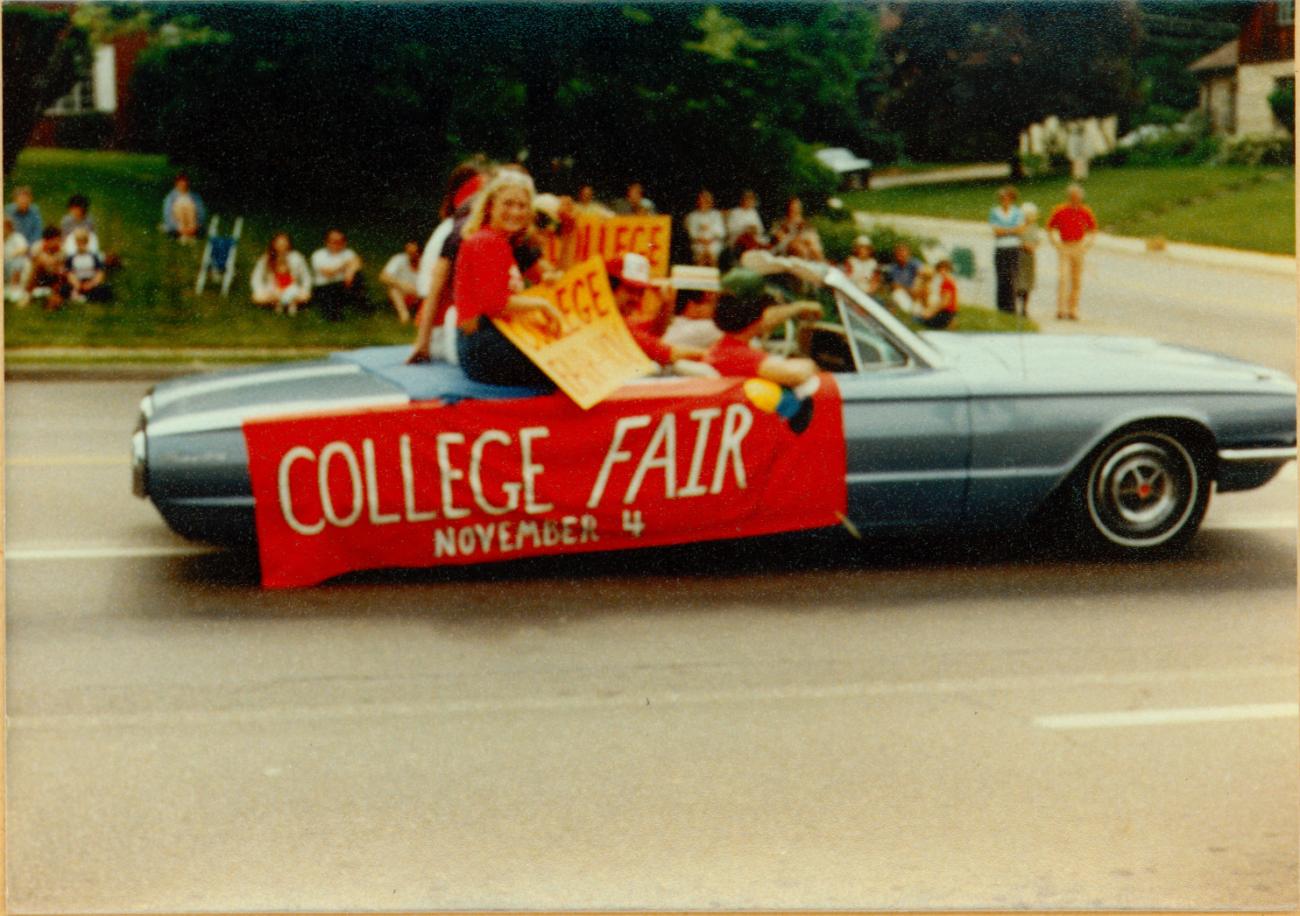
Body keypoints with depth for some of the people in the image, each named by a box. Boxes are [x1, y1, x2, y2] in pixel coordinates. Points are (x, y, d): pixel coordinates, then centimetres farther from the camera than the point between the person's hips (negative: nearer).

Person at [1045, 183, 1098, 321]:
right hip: (1064, 248, -2)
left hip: (1078, 248, 2)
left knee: (1076, 280, 4)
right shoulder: (1059, 211, -5)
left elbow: (1093, 229, 15)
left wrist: (1087, 245, 4)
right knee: (1063, 278, -13)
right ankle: (1061, 309, -13)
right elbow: (1050, 228, 8)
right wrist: (1056, 244, -1)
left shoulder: (1085, 212, 1)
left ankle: (1073, 310, 10)